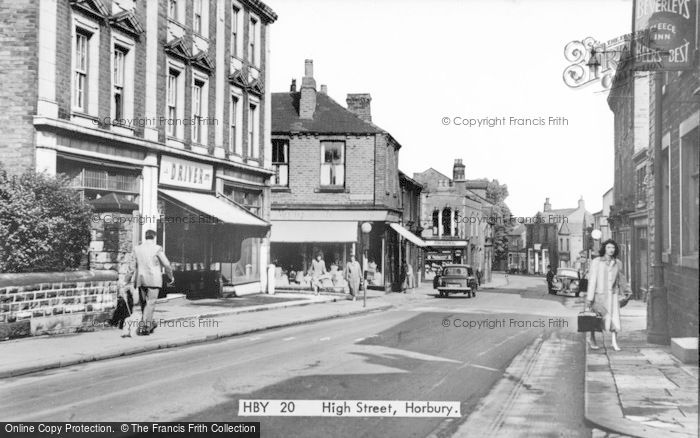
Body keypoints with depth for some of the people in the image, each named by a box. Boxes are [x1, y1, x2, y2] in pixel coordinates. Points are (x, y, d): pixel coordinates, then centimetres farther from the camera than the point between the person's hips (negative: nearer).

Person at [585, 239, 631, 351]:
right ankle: (592, 340, 25)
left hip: (612, 294, 3)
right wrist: (589, 297, -14)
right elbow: (592, 280, -11)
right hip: (599, 294, -3)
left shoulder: (617, 263, 4)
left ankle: (614, 342, -4)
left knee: (614, 317, -8)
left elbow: (621, 278, 20)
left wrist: (627, 290, 31)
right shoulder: (596, 262, -8)